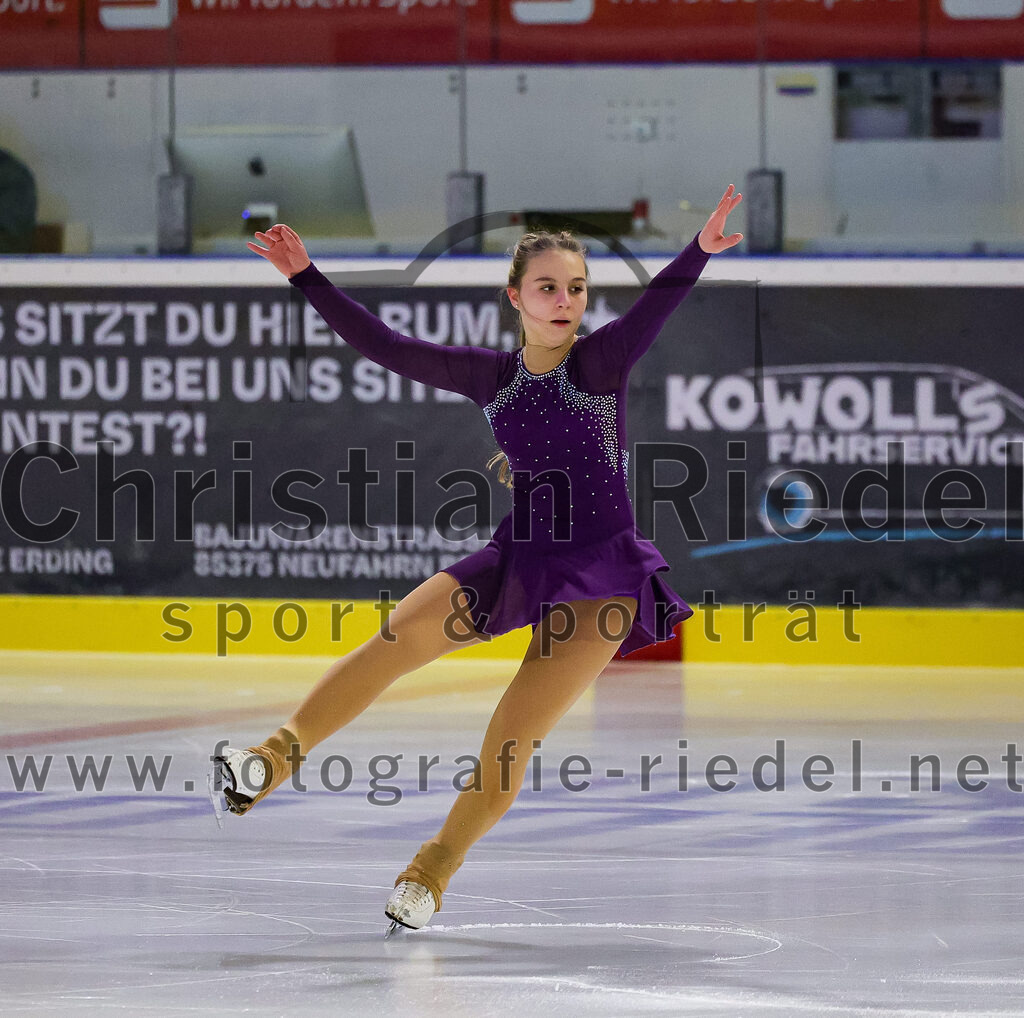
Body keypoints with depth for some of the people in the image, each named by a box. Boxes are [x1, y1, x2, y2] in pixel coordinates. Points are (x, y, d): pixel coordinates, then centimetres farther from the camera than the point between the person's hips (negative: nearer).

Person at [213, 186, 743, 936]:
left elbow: (656, 307, -28)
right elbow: (384, 346, 6)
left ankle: (432, 873, 5)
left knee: (511, 740, -11)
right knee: (397, 639, -17)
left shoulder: (602, 361, -9)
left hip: (602, 577, -4)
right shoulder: (491, 375, 4)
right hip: (518, 561, 4)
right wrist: (306, 276, 2)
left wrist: (701, 251, -47)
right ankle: (276, 756, -14)